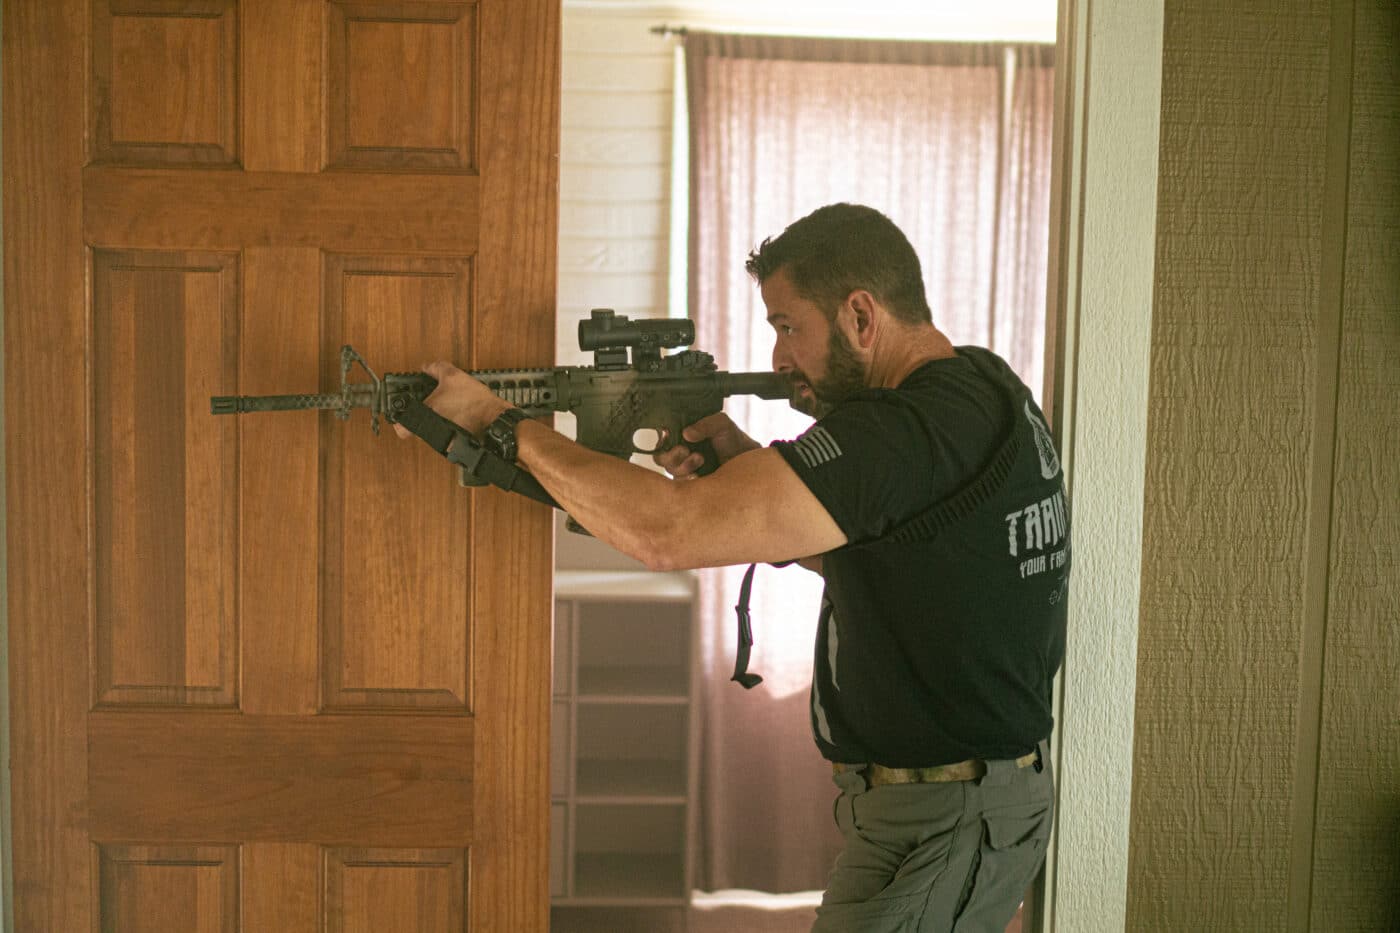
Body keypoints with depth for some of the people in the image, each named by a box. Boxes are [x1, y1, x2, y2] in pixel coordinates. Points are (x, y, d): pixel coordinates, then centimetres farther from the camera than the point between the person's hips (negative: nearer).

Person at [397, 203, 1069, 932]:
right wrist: (748, 467, -2)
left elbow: (665, 533, -31)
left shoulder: (907, 429, -26)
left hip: (941, 828, -10)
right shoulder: (983, 388, 6)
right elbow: (862, 555, 14)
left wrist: (499, 421, -20)